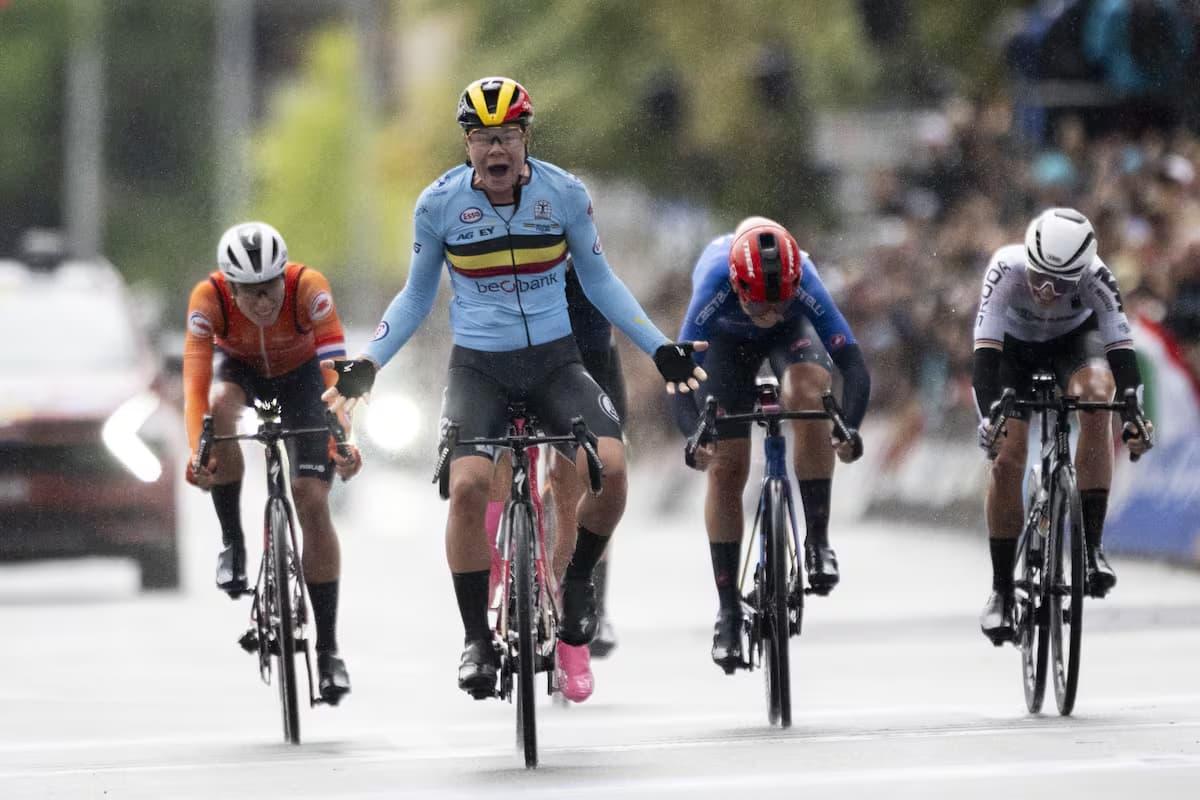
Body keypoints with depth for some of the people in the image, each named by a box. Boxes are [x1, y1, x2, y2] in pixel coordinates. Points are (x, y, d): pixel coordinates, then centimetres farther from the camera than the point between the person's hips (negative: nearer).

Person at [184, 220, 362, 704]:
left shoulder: (308, 288, -36)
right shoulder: (209, 298, -34)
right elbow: (196, 382, -39)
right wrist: (197, 452, -54)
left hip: (299, 373, -1)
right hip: (238, 367, 1)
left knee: (312, 501, -13)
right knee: (220, 408, -36)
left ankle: (328, 649, -5)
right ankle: (232, 542, -17)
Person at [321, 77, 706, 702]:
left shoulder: (564, 193, -6)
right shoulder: (439, 204, -7)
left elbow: (598, 280, 8)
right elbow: (416, 297, 7)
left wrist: (659, 348, 4)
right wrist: (367, 364, -3)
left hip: (554, 361, 1)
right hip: (478, 366, -1)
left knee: (610, 466, -24)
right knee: (468, 486, -25)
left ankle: (578, 581, 4)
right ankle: (476, 639, -10)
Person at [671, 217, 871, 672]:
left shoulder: (805, 286, -39)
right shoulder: (715, 287, -41)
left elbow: (853, 365, -42)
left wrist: (849, 429, -59)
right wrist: (694, 438, -60)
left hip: (793, 332, 0)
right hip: (727, 339, 0)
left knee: (808, 396, -33)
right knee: (725, 467, -6)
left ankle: (818, 538, -21)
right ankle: (728, 611, 3)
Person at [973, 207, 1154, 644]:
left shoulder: (1095, 277, -35)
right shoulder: (1007, 268, -37)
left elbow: (1120, 345, -41)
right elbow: (985, 351, -42)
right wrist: (988, 415, -56)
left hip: (1075, 340, 0)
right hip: (1015, 347, 0)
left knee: (1096, 394, -33)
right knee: (1006, 458, -13)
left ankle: (1092, 545, -30)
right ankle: (1001, 589, 2)